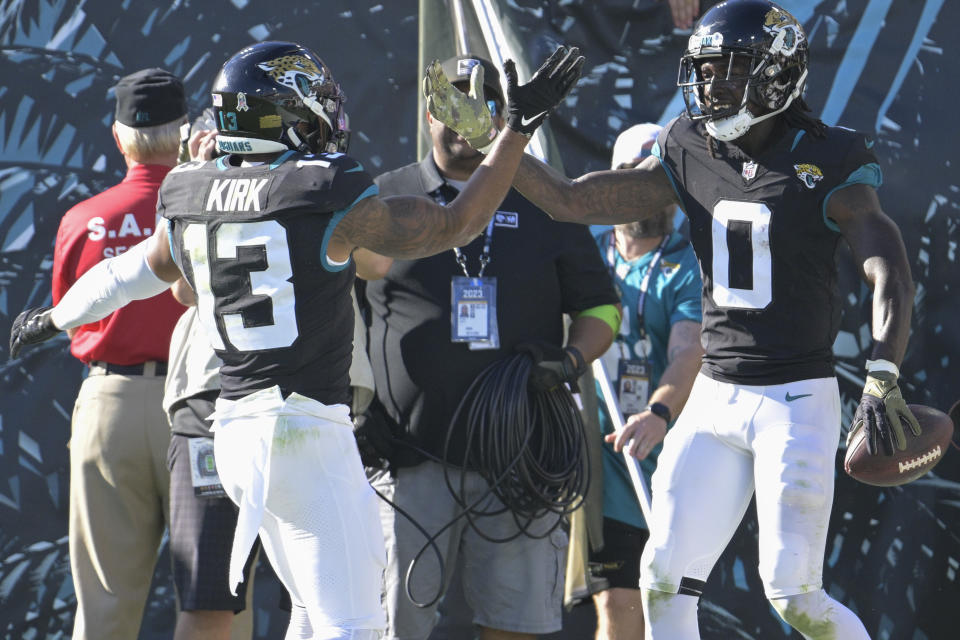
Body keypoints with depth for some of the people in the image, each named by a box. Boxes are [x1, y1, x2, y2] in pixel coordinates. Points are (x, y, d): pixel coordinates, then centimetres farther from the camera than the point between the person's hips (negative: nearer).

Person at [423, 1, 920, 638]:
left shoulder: (829, 164, -9)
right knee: (667, 579, -2)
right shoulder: (691, 155, 6)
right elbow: (569, 200, 8)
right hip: (716, 398, 6)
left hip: (799, 400, -6)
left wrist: (882, 381, -28)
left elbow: (893, 279, -16)